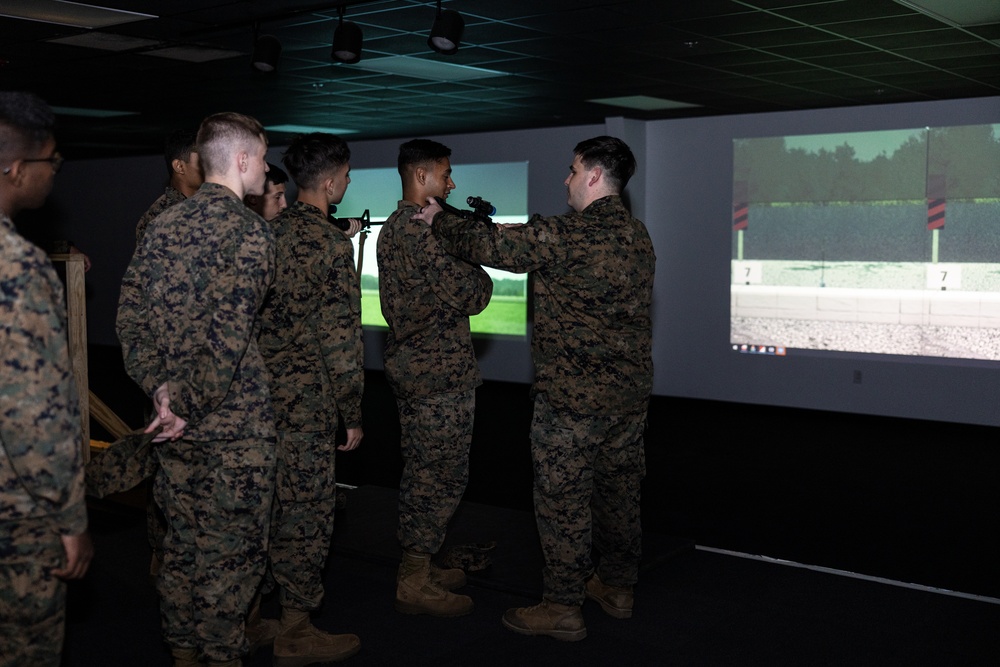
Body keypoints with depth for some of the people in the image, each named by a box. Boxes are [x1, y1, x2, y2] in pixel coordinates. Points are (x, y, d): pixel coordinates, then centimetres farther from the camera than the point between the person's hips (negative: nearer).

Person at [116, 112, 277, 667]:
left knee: (183, 540, 18)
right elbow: (230, 338, -23)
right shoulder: (250, 233, -14)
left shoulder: (162, 226, 7)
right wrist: (187, 402, -15)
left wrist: (161, 388, -1)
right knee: (231, 549, 6)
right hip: (234, 421, -7)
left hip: (173, 417, 7)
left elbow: (130, 316, 4)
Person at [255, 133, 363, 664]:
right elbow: (341, 339, -16)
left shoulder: (270, 232, 6)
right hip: (305, 400, -8)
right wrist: (352, 414, -9)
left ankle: (245, 612, 30)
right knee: (306, 510, 3)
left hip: (259, 392, 8)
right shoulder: (331, 244, -15)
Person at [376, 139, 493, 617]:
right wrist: (478, 270, 0)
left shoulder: (390, 228, 15)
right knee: (442, 477, -3)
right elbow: (469, 297, -19)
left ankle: (417, 568, 27)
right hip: (441, 372, -10)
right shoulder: (421, 229, -18)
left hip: (408, 365, 10)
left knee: (421, 472, 17)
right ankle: (415, 584, 4)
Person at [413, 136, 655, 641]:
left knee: (562, 497, 2)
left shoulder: (564, 236, -18)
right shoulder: (637, 237, 8)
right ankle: (617, 586, 32)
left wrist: (438, 220, 7)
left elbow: (488, 244, -11)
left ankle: (562, 607, 11)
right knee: (619, 487, 18)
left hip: (572, 396, -8)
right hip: (630, 390, 8)